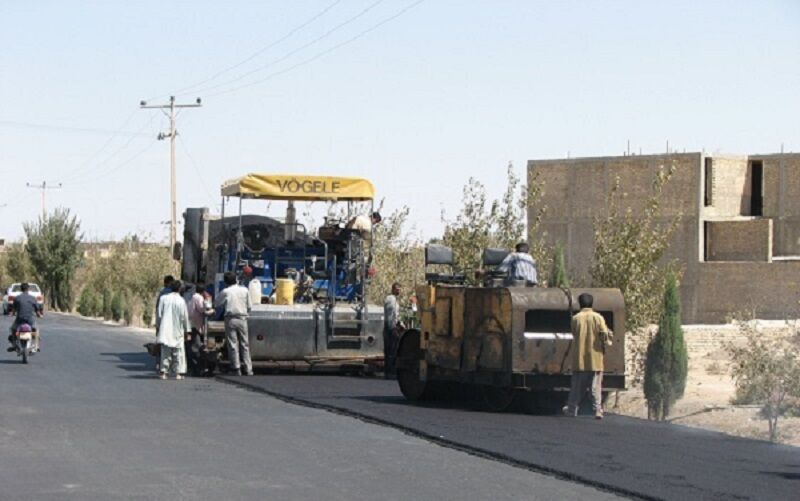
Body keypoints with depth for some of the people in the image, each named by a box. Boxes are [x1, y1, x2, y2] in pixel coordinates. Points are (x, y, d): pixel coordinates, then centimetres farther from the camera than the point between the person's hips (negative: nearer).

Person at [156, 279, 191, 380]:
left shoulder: (163, 298, -1)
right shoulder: (181, 301, -7)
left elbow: (159, 314, 1)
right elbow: (185, 317, -3)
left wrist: (159, 326, 12)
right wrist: (187, 330, 7)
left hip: (165, 329, 2)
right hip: (177, 330, -2)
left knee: (165, 351, 7)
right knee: (178, 351, 5)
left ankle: (163, 372, 4)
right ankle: (178, 372, 1)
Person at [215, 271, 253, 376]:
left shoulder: (225, 292, -4)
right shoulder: (244, 290, 4)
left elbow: (217, 304, 6)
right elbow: (250, 306, 8)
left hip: (230, 319, -3)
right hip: (242, 319, 3)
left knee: (232, 345, 1)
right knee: (245, 344, 8)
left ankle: (236, 369, -1)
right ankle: (248, 369, 6)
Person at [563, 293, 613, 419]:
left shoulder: (576, 318, -2)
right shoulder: (598, 317, -6)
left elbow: (574, 335, 4)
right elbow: (605, 335, -11)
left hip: (580, 358, 1)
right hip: (595, 358, -1)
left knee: (577, 386, 11)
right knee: (596, 386, 1)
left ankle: (572, 409, 17)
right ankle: (598, 410, -6)